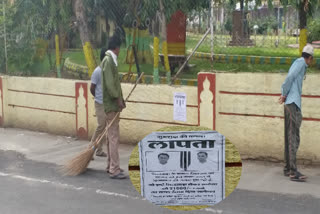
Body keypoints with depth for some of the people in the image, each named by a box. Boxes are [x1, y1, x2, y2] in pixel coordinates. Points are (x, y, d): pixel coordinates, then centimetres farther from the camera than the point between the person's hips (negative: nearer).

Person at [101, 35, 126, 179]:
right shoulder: (108, 61, -13)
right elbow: (109, 84, -20)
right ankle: (114, 170, -9)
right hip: (111, 104, -10)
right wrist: (118, 98, -19)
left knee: (111, 136, 15)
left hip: (112, 104, 10)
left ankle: (111, 166, 23)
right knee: (114, 136, -10)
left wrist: (120, 100, 14)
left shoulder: (110, 60, 17)